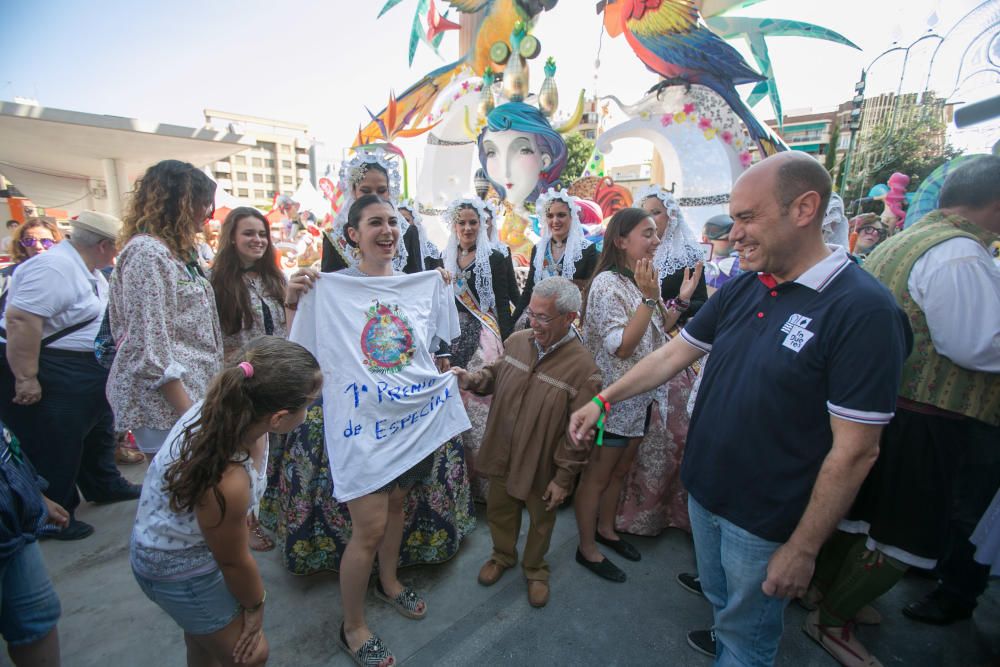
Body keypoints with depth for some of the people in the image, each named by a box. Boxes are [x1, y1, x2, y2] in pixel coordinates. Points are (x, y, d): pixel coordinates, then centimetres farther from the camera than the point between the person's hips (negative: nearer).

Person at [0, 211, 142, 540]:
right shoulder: (53, 267, -25)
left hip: (86, 371, 10)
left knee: (97, 428, 22)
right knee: (52, 450, 3)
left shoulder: (85, 267, 8)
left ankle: (104, 485, 41)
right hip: (48, 375, -10)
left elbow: (98, 312, 21)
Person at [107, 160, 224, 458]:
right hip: (165, 404, -9)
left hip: (191, 392, 9)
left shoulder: (177, 251, 15)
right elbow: (151, 350, -19)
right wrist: (190, 416, -18)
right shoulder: (146, 252, -13)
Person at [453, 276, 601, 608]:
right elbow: (496, 375, 7)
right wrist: (472, 379, -14)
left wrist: (563, 478, -13)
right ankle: (503, 555, 54)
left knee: (540, 520, 21)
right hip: (502, 453, 4)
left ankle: (535, 569, 50)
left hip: (542, 464, -4)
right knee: (499, 509, 25)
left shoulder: (582, 367, -23)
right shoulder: (517, 341, -11)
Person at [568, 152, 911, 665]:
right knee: (719, 600, 30)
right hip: (704, 490, 6)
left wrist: (803, 548, -14)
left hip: (765, 520, -6)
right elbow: (675, 353, 4)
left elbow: (855, 451, -20)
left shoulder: (863, 310, -22)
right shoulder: (741, 289, -2)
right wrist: (604, 401, 0)